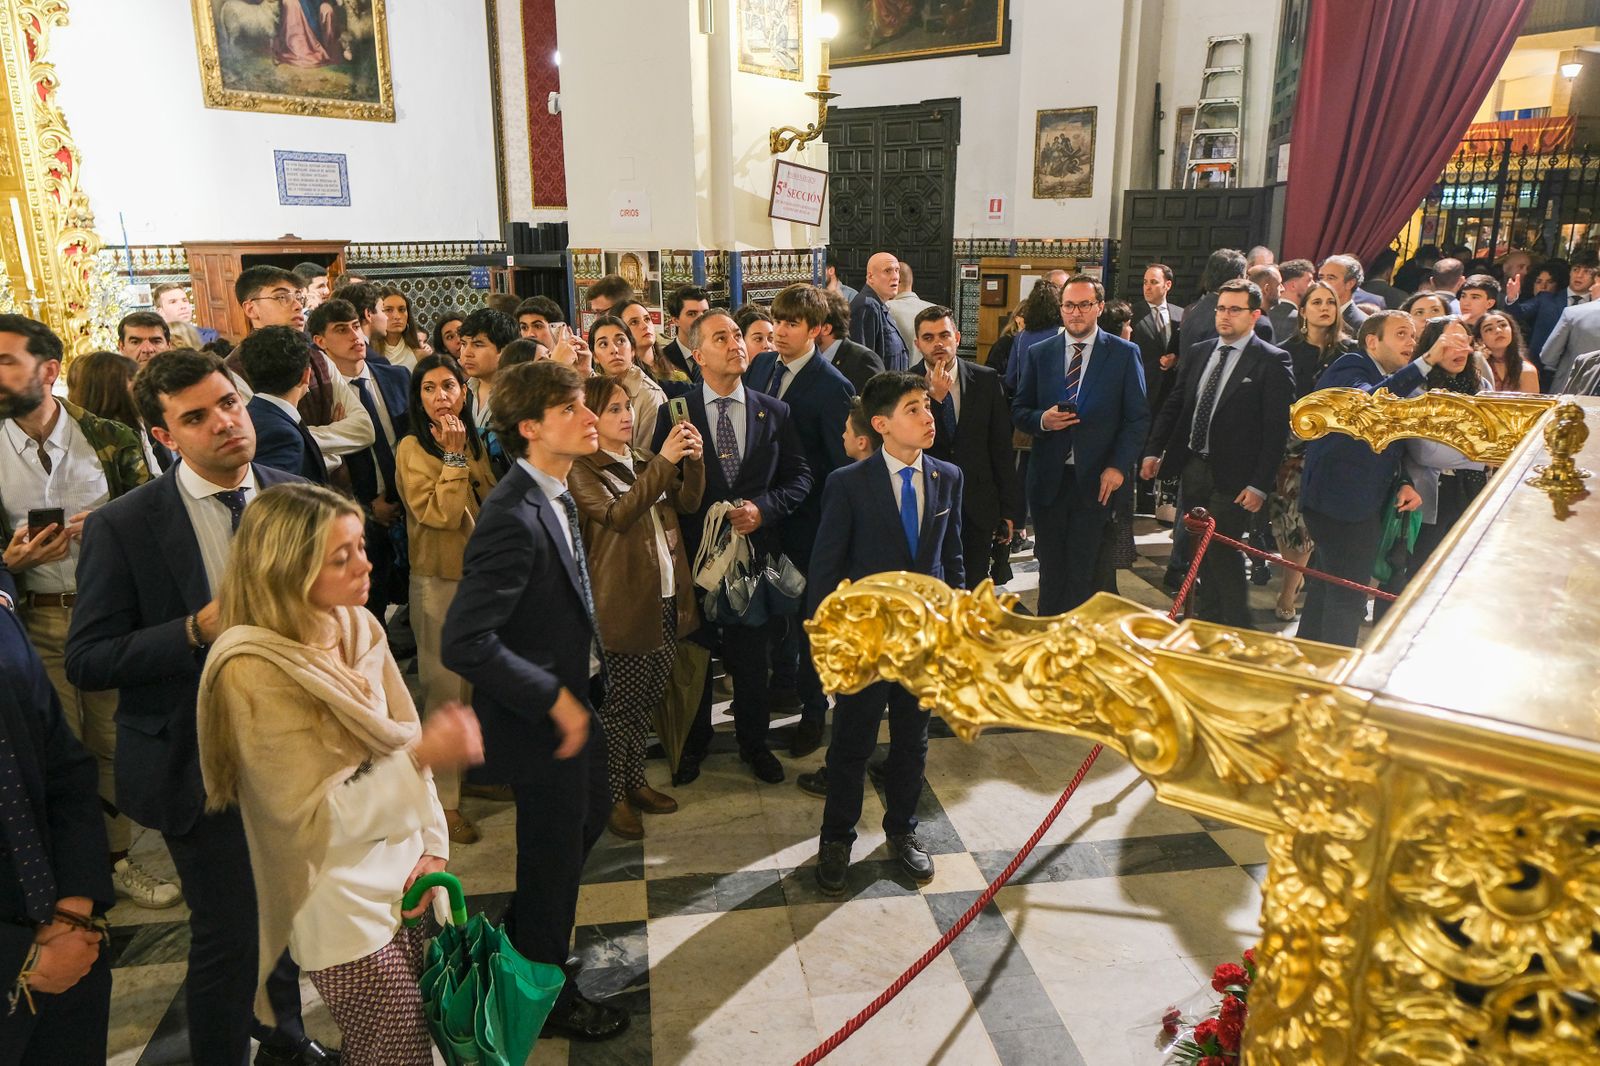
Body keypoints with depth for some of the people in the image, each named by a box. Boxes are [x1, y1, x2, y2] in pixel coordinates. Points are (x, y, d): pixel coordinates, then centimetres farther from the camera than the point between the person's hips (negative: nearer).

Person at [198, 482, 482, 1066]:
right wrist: (422, 756, -29)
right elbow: (311, 817, -20)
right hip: (342, 903, -6)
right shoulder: (253, 671, -21)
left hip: (405, 874, 6)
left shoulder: (359, 627, -2)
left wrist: (433, 848, -2)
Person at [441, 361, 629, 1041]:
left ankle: (520, 936, 53)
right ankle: (545, 996, 39)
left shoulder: (556, 497, 0)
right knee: (554, 857, 12)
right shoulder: (513, 518, -30)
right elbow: (465, 644, -33)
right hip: (540, 722, -9)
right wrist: (555, 700, -25)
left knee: (591, 814, 28)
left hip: (573, 702, 9)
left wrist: (578, 692, 9)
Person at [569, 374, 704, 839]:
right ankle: (614, 797, 16)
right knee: (620, 702, 2)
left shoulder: (644, 462, 14)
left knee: (648, 697, 15)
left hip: (667, 597, 7)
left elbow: (688, 502, 5)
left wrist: (694, 460, -14)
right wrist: (664, 460, -29)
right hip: (623, 601, -7)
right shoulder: (582, 472, -8)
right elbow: (618, 515, -25)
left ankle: (635, 782, 30)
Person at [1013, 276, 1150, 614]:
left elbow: (1138, 417, 1)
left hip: (1096, 480, -2)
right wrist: (1042, 420, -12)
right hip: (1048, 480, 2)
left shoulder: (1125, 354, 2)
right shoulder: (1038, 354, 8)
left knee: (1082, 570, 1)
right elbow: (1018, 411, 10)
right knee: (1051, 568, 10)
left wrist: (1118, 466, -10)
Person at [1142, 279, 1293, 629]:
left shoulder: (1272, 362, -8)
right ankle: (1209, 623, 29)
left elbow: (1277, 429, -12)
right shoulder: (1197, 354, 10)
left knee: (1223, 550, -5)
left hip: (1233, 477, -6)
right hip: (1192, 467, 6)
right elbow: (1173, 406, 15)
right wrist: (1154, 451, 5)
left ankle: (1239, 635, 10)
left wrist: (1260, 485, -16)